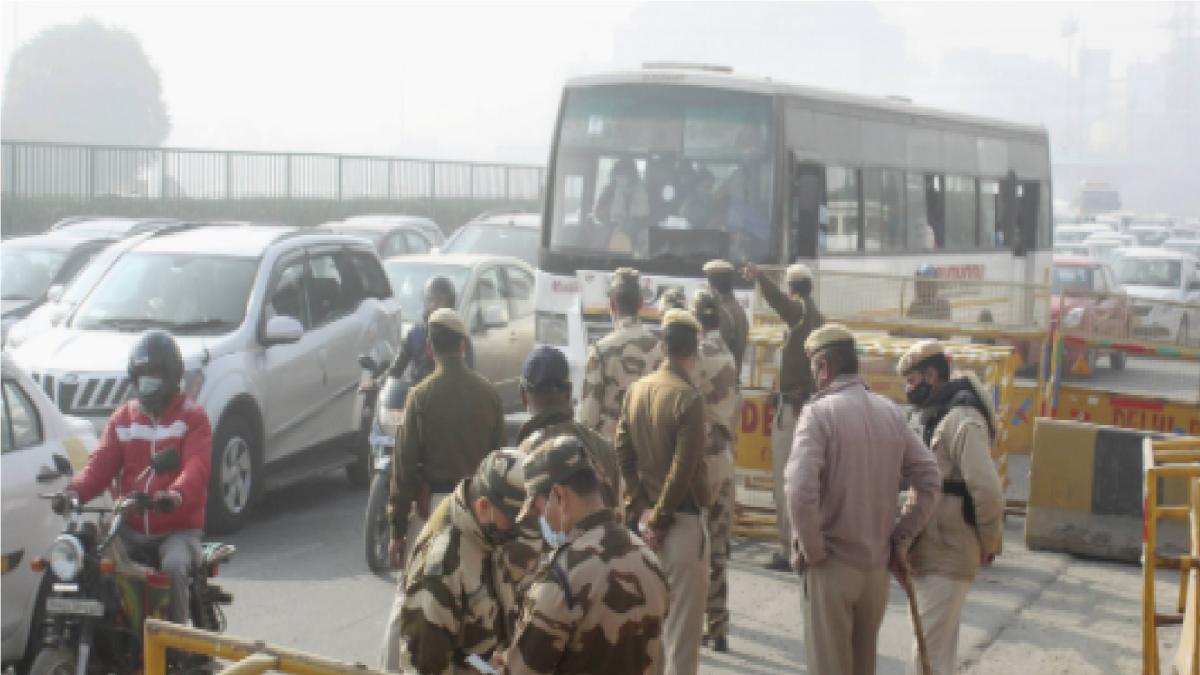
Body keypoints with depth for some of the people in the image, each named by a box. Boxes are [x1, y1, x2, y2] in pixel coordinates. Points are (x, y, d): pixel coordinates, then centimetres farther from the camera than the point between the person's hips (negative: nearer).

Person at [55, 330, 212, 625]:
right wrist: (76, 491, -19)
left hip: (179, 528, -4)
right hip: (131, 529, 4)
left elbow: (197, 466, -16)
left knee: (174, 567, -33)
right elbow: (102, 463, 3)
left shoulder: (192, 416, 0)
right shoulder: (123, 418, 15)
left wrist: (177, 493, -39)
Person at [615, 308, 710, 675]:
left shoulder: (636, 390, 5)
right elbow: (683, 469, -21)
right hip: (682, 520, -7)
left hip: (647, 517, 7)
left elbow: (622, 454, 5)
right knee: (684, 618, 0)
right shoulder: (688, 397, -17)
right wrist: (660, 519, -12)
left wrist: (639, 508, 4)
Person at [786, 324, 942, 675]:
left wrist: (811, 550, -12)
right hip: (877, 566, 6)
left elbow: (800, 490, -24)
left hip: (831, 566, -5)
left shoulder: (819, 412, -13)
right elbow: (930, 480, 5)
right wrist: (901, 538, 8)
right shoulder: (891, 412, 4)